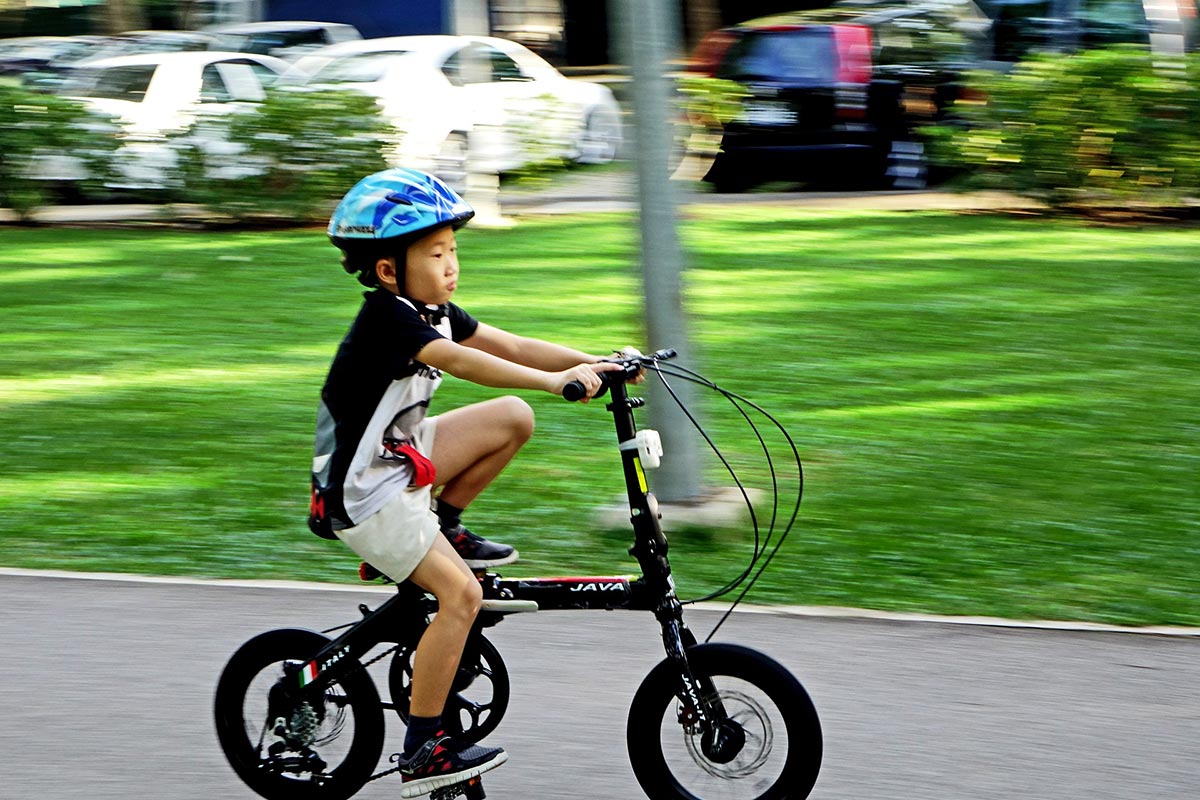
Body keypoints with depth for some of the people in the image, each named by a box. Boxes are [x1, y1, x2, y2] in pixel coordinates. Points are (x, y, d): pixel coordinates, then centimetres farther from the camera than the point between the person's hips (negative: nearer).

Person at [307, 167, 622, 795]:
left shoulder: (432, 312, 5)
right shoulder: (387, 318, -23)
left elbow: (510, 347, 2)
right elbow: (458, 361, -37)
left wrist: (594, 363, -10)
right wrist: (555, 381, -45)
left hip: (399, 459, 9)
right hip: (361, 492, -9)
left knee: (512, 417, 2)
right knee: (461, 592, -18)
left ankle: (444, 527, 13)